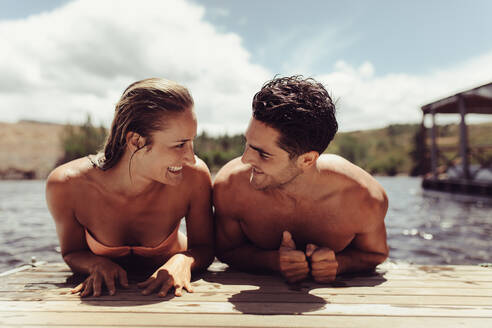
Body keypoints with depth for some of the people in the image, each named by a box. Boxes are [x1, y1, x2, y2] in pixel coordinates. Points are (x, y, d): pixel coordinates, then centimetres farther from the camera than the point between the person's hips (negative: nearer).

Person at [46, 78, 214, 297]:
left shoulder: (194, 176, -27)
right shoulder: (65, 185, -24)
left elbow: (204, 248, -11)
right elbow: (72, 253, -7)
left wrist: (184, 260, -31)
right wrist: (97, 264, -27)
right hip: (107, 290, 1)